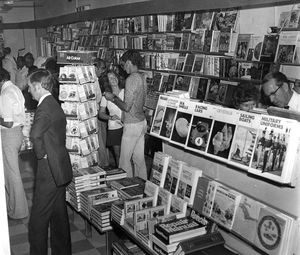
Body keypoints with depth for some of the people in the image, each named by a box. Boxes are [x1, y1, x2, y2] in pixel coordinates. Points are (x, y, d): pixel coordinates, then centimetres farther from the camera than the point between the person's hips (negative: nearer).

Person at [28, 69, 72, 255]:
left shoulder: (45, 108, -19)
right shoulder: (55, 105, 12)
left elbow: (35, 134, -38)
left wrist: (42, 154, -22)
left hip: (50, 172, -10)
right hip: (61, 170, 10)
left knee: (38, 221, 2)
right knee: (59, 216, 20)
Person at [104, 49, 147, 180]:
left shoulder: (131, 79, -19)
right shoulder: (142, 78, 8)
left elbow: (126, 107, -21)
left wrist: (113, 98, -6)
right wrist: (116, 97, 18)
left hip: (132, 125, -9)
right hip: (142, 122, 9)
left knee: (125, 159, 3)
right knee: (139, 158, 17)